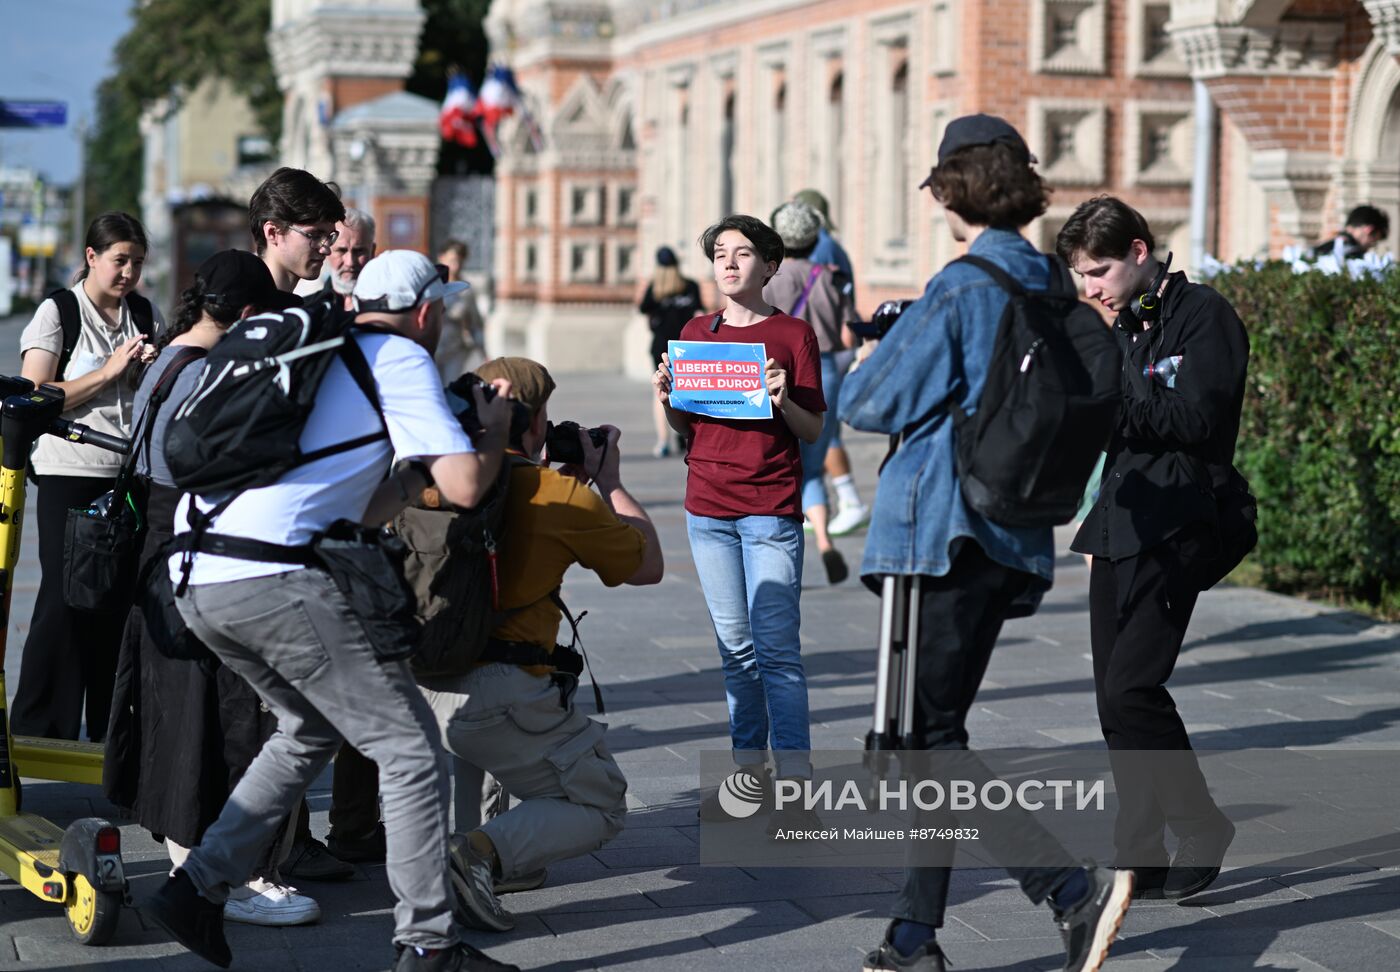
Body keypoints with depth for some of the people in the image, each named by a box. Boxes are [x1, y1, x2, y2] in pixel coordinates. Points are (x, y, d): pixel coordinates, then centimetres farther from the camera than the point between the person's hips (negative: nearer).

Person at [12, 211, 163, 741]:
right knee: (65, 597, -4)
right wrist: (109, 371, -14)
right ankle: (37, 725, 5)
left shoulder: (146, 315, 10)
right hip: (70, 473, -4)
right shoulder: (59, 312, -3)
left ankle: (111, 724, 13)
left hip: (130, 473, 4)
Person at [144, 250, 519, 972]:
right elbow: (465, 485, -3)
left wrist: (420, 466, 32)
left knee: (312, 730, 27)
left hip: (193, 581, 9)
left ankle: (196, 887, 18)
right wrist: (494, 429, 16)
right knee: (408, 748, 1)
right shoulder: (400, 357, 5)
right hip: (273, 578, -9)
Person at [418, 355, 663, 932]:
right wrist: (608, 481, 23)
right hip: (496, 698, -6)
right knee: (600, 809, 14)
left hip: (416, 684, 6)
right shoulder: (561, 496, -4)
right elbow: (647, 566, 11)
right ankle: (489, 852, -14)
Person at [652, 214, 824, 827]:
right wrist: (667, 401, -5)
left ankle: (794, 787, -9)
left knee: (777, 648, -9)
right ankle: (749, 772, 17)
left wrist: (784, 400, -19)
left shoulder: (792, 334, 1)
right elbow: (685, 429, 15)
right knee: (735, 648, 9)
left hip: (772, 508, -4)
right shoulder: (695, 334, 12)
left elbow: (813, 431, 0)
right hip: (707, 507, 4)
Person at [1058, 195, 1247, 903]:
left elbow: (1194, 418, -18)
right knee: (1115, 698, 6)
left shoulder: (1203, 316, -6)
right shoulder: (1125, 329, 19)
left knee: (1131, 687, -15)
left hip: (1171, 536, -8)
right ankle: (1142, 860, 13)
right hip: (1118, 530, 8)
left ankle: (1201, 826, 3)